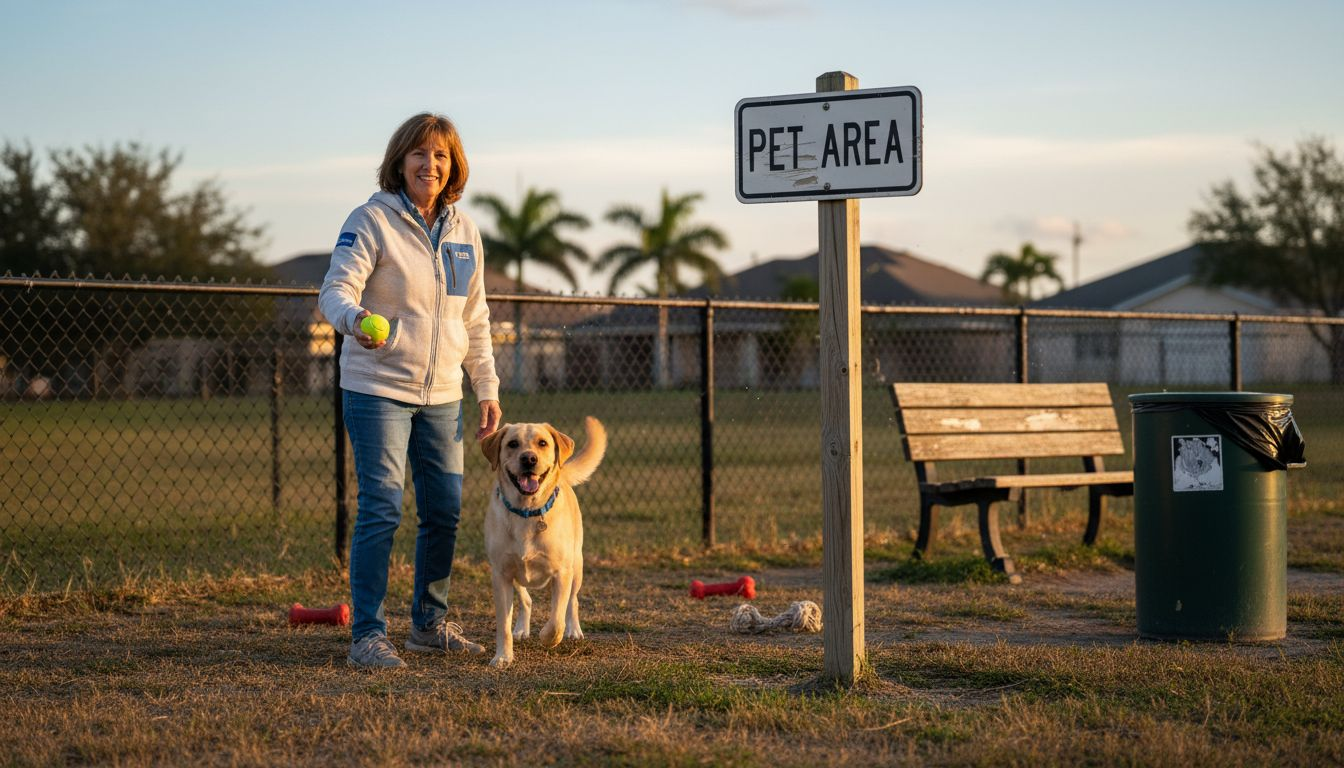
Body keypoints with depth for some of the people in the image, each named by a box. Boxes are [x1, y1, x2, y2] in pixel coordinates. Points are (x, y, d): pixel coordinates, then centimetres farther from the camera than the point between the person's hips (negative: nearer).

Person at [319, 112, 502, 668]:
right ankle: (367, 633, -5)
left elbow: (475, 320, 17)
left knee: (445, 511, 9)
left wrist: (487, 388, 14)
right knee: (381, 510, -11)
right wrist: (354, 318, -39)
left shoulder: (464, 231, 10)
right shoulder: (372, 220, -7)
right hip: (377, 390, -6)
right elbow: (336, 289, -17)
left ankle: (429, 622, 25)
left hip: (442, 395, 6)